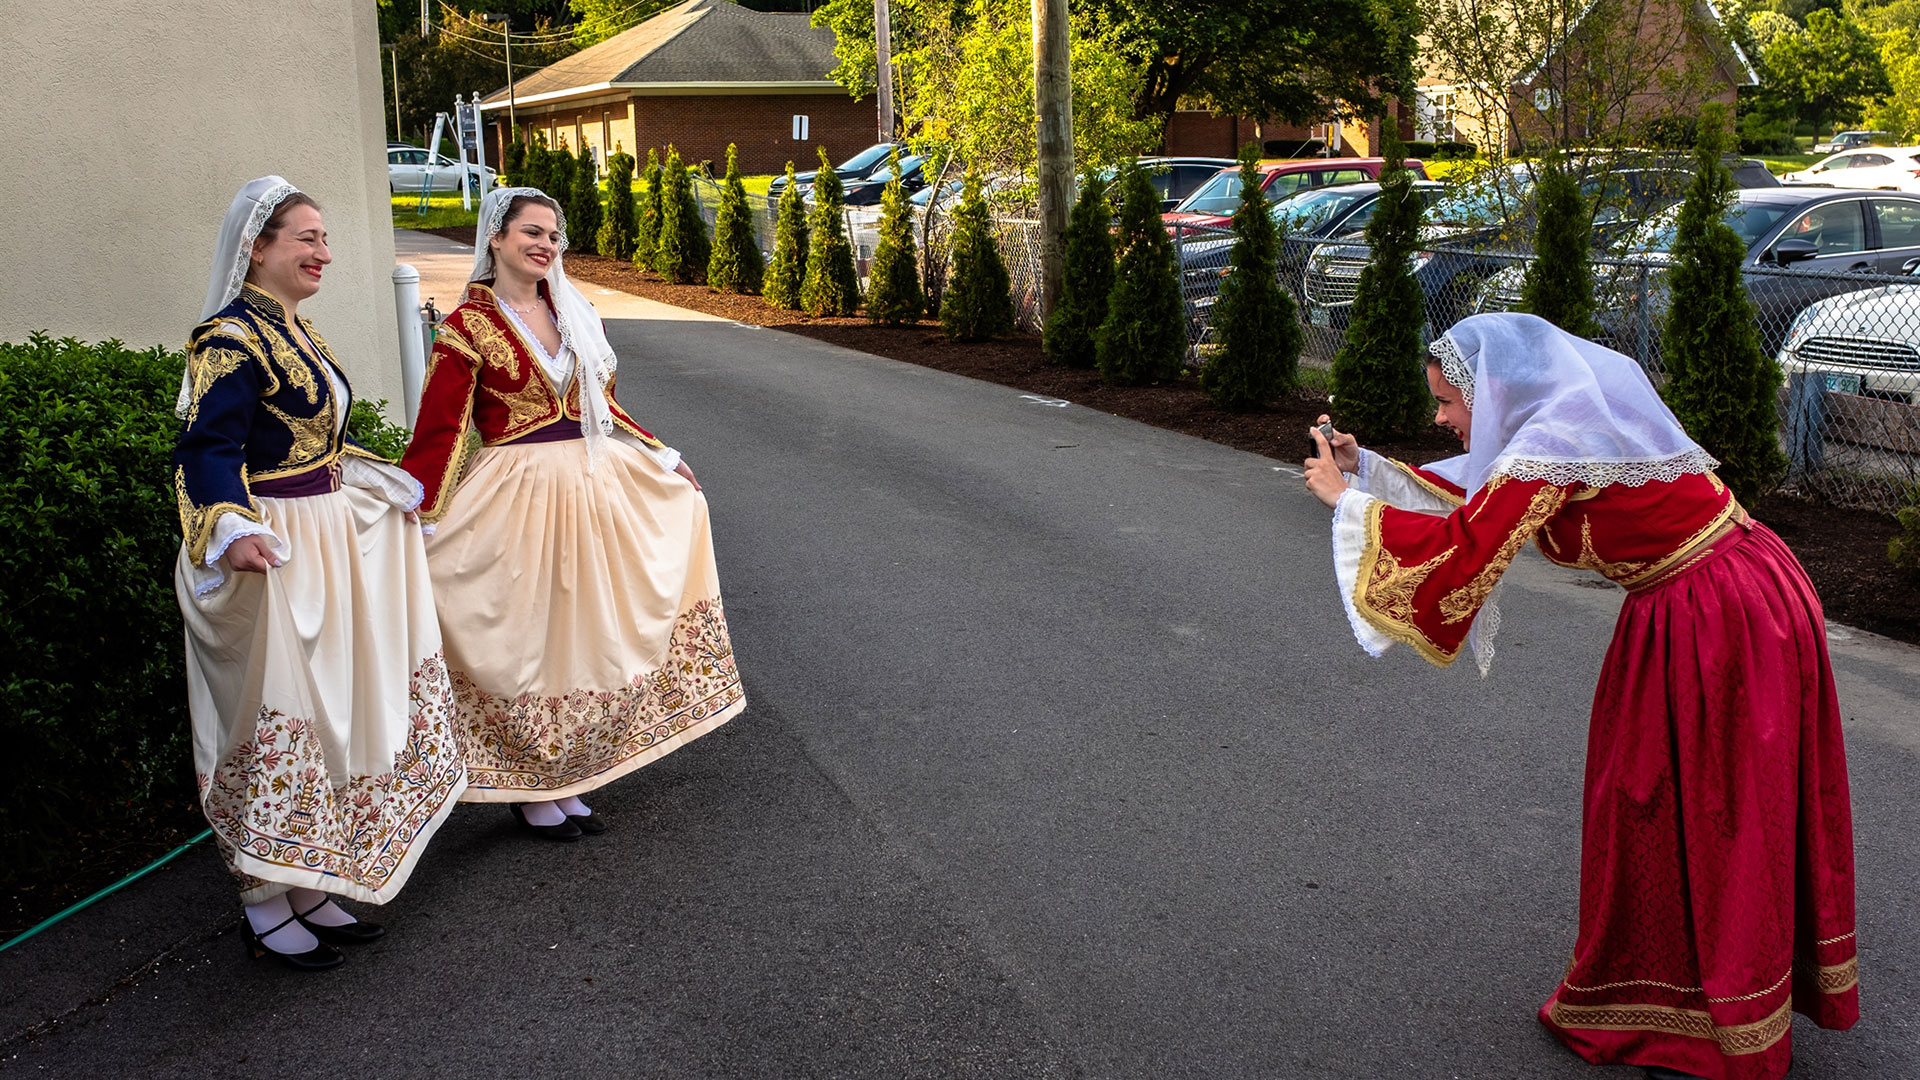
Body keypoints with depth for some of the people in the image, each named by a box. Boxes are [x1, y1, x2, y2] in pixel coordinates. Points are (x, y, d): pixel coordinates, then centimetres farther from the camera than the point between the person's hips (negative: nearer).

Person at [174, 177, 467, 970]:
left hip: (326, 541, 10)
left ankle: (307, 890, 26)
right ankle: (265, 910, 11)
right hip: (273, 555, -10)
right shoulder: (230, 340, -15)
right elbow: (207, 450, -25)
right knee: (276, 721, -2)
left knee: (328, 711, 14)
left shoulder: (292, 331, 13)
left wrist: (388, 488, 33)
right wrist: (232, 532, -41)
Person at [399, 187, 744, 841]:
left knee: (581, 628, 12)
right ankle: (527, 791, 21)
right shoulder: (470, 326, -9)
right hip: (519, 497, -6)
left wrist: (662, 457, 20)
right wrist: (410, 522, -15)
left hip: (593, 486, 7)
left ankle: (564, 783, 26)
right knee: (523, 635, 4)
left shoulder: (572, 312, 9)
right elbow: (438, 432, -12)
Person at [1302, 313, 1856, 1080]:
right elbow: (1476, 494, 17)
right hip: (1735, 595, 9)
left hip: (1718, 621, -9)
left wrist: (1347, 501, -13)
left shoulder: (1554, 445, -23)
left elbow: (1456, 546, -24)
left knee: (1707, 819, 4)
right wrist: (1366, 465, 13)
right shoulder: (1567, 414, 7)